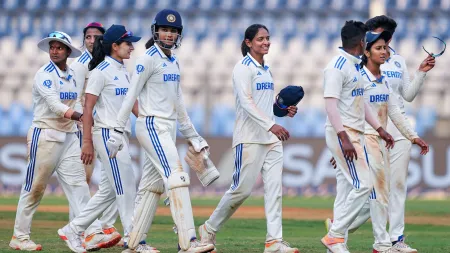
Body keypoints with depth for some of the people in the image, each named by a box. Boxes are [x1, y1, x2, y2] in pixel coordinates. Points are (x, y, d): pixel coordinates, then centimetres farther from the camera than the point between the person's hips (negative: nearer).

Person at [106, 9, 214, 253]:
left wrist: (192, 134, 22)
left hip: (168, 129, 9)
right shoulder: (148, 59, -9)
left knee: (152, 185, 8)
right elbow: (131, 95, -11)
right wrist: (117, 131, -14)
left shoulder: (173, 62, 16)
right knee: (177, 178, -17)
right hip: (152, 125, -9)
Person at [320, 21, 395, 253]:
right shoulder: (337, 67, -14)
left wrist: (380, 129, 21)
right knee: (363, 185, -15)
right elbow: (331, 105, -21)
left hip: (355, 134, 10)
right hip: (342, 133, -10)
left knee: (347, 189, 7)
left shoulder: (355, 66, 16)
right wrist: (344, 138, -28)